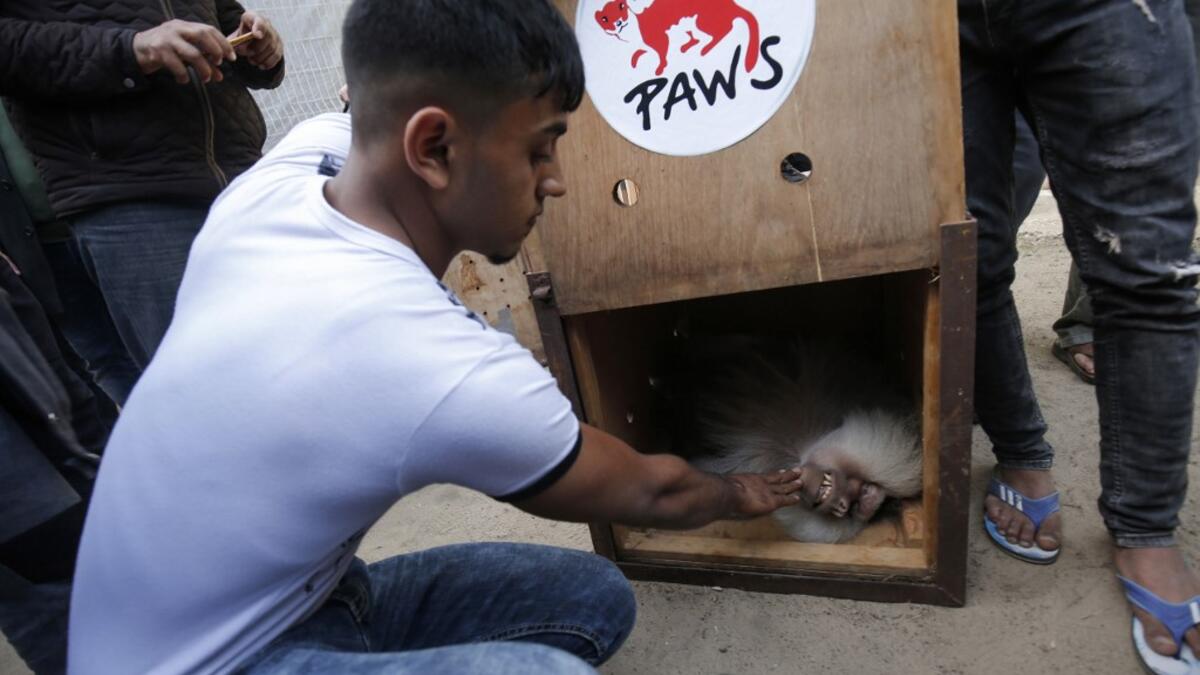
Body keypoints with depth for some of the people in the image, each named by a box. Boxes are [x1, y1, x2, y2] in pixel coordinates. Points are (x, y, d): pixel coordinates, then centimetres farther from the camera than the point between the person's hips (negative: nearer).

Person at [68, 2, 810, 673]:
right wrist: (737, 496, 9)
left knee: (594, 595, 5)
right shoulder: (457, 374, -35)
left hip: (290, 594, 8)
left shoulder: (289, 166, -14)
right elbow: (646, 490, -12)